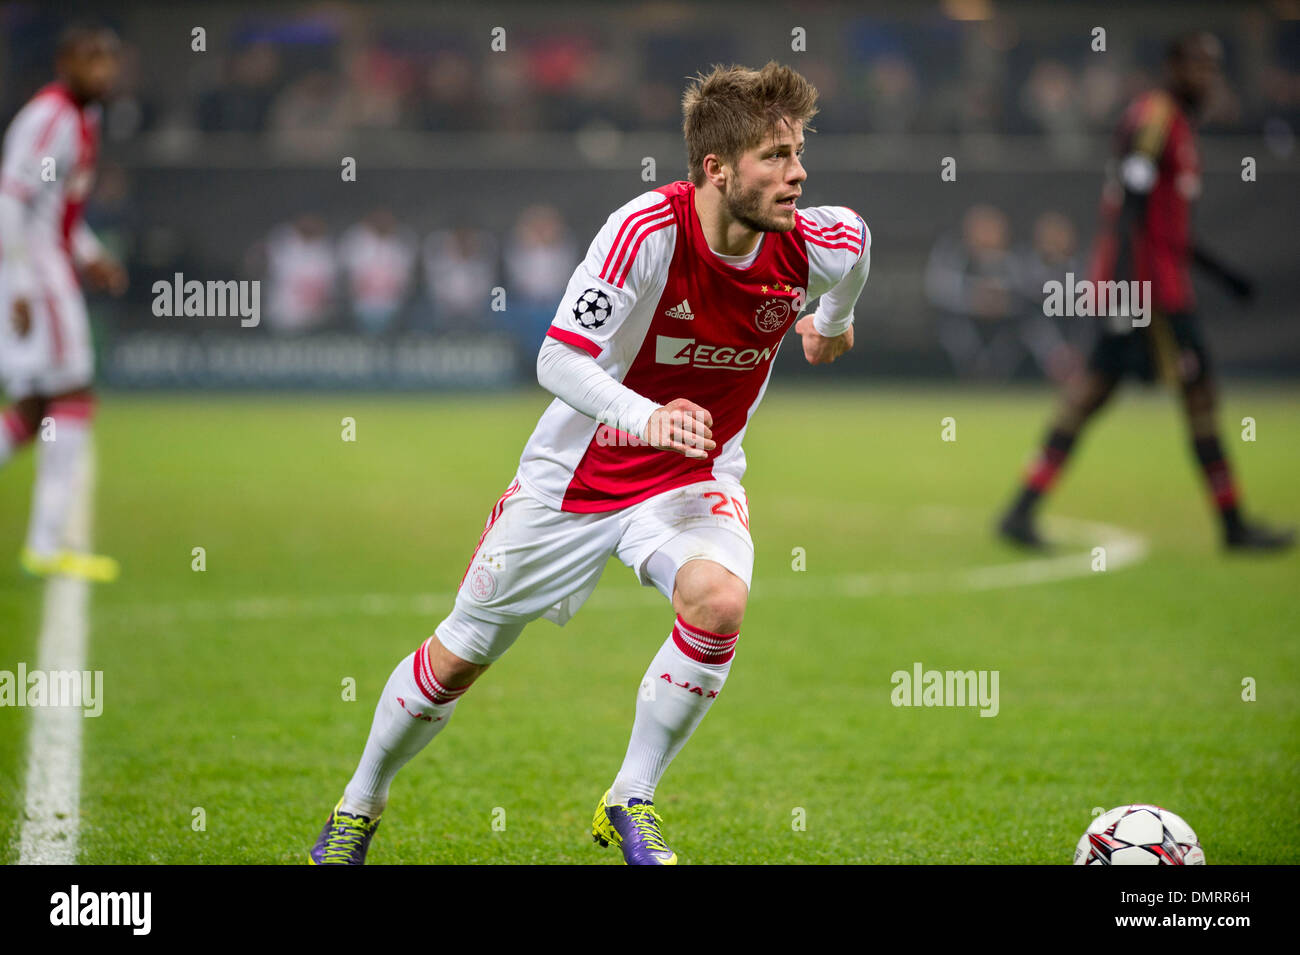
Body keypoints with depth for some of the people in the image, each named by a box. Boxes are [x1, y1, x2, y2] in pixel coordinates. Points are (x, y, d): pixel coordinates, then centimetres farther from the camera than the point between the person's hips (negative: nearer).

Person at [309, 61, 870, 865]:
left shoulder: (818, 246, -17)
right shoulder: (646, 231, -29)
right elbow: (558, 360, -28)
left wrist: (834, 322, 28)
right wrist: (646, 417, -44)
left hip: (694, 477, 2)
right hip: (578, 469, -2)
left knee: (719, 599, -31)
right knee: (458, 657, 7)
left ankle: (631, 804, -11)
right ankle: (359, 807, 34)